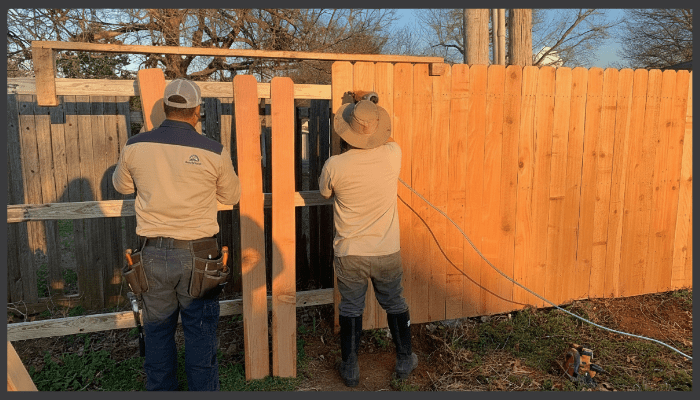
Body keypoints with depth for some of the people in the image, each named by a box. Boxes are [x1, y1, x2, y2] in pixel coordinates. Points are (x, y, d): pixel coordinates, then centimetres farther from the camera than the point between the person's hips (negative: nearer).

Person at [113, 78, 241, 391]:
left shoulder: (135, 147, -4)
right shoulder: (213, 152, -11)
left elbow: (121, 185, 14)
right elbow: (231, 196, 4)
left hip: (153, 254, 2)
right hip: (197, 254, -2)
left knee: (158, 331, 18)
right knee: (200, 332, 12)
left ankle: (160, 389, 32)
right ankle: (203, 389, 25)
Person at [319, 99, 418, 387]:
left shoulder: (334, 166, -17)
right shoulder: (392, 155, -14)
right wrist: (376, 130, 26)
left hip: (349, 254, -1)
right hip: (387, 253, 2)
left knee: (350, 310, 17)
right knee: (395, 305, 21)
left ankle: (350, 369, 29)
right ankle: (404, 361, 36)